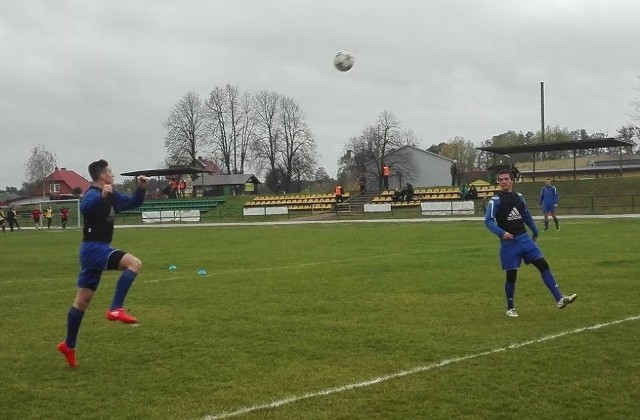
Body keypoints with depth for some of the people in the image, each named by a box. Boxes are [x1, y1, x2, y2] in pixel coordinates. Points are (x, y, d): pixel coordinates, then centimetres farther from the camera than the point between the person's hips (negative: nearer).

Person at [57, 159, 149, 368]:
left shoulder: (111, 195, 14)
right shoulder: (93, 194, -15)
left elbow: (133, 202, 25)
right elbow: (84, 207, -38)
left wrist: (141, 189, 7)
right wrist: (102, 196, -54)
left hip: (96, 249, 9)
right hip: (94, 248, -9)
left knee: (83, 299, 13)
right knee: (134, 263, -24)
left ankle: (68, 345, 20)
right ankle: (115, 309, -25)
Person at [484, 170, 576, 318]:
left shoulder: (519, 197, 10)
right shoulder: (496, 200, -7)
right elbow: (488, 220, -14)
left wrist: (535, 232, 27)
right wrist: (501, 232, -28)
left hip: (524, 238, 5)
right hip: (509, 243, -5)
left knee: (543, 265, -5)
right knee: (511, 275, 0)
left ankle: (559, 299, -5)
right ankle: (510, 308, 19)